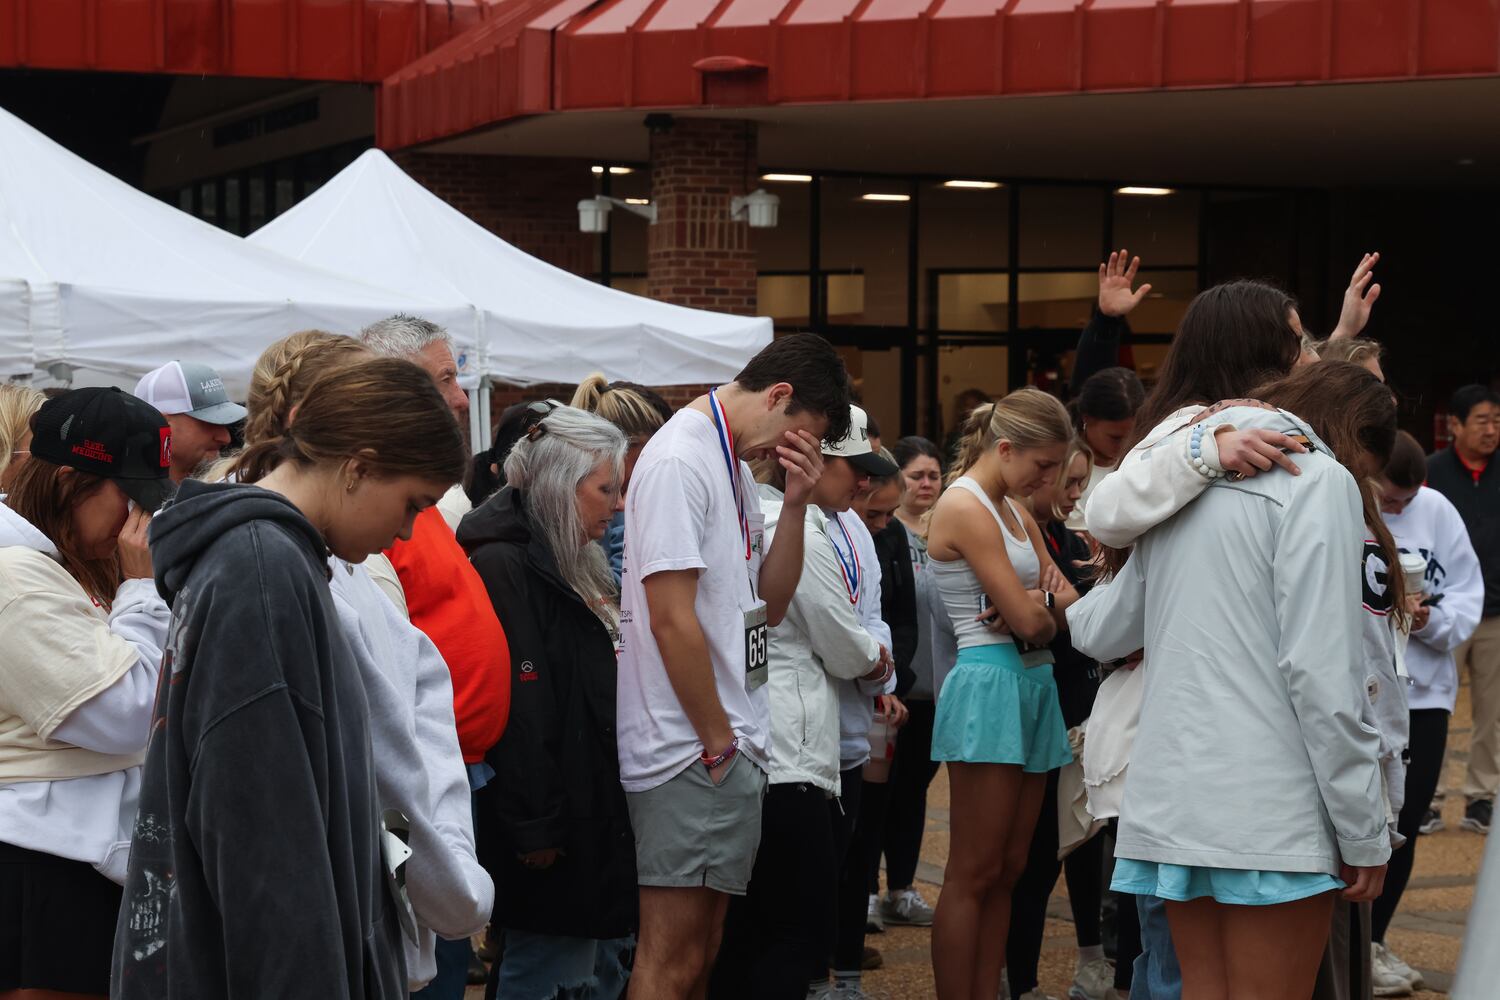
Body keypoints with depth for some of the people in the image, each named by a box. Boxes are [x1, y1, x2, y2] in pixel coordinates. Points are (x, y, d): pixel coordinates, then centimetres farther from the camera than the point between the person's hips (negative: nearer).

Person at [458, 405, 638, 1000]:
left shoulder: (573, 566, 17)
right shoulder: (506, 567, -15)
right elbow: (518, 707, -21)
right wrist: (534, 827, -24)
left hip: (596, 812, 10)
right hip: (554, 827, -10)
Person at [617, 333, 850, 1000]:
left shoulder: (733, 465, 16)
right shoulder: (679, 461, -14)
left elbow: (768, 605, 17)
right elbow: (672, 620, -19)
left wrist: (794, 504, 4)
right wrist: (719, 744, -13)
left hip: (729, 747, 10)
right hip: (692, 754, -10)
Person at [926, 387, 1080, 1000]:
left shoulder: (1015, 511, 17)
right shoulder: (965, 506, -11)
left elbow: (1068, 605, 12)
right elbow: (1029, 619, -16)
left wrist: (1035, 604, -9)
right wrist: (1045, 607, 6)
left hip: (1032, 685, 9)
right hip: (991, 683, -9)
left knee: (1007, 870, 8)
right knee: (975, 874, -6)